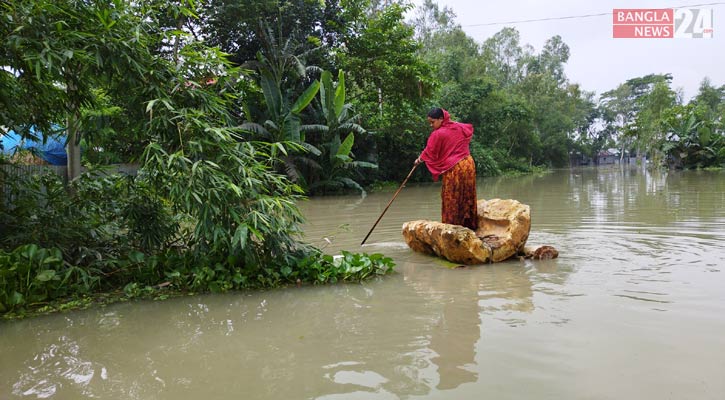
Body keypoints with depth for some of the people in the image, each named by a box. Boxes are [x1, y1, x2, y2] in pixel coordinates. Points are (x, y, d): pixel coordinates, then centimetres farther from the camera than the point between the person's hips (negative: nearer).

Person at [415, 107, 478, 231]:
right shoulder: (460, 127, 7)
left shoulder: (437, 134, -13)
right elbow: (470, 128, 30)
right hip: (468, 164, 7)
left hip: (453, 169, -7)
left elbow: (429, 152, -4)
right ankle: (470, 225, 21)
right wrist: (450, 120, 34)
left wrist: (419, 159, 16)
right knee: (467, 197, 14)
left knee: (451, 200, 2)